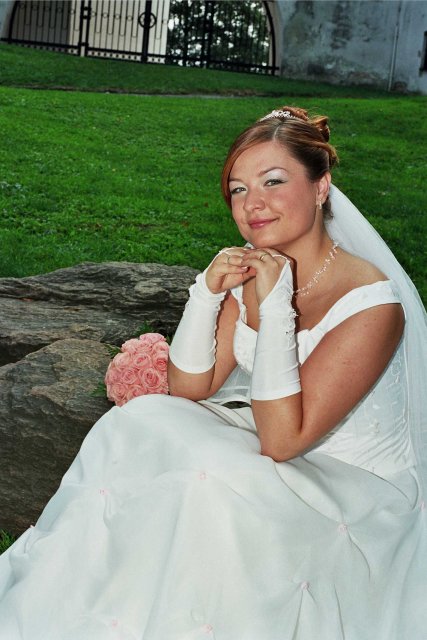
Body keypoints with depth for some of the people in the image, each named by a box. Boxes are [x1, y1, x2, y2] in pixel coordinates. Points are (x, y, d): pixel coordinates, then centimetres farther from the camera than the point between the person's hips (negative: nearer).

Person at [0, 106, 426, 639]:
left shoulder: (372, 303, -24)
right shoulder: (251, 269, -4)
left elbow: (281, 442, -26)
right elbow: (188, 393, -2)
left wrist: (275, 308, -31)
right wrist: (207, 292, -16)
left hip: (355, 483, -6)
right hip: (275, 436, 6)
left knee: (211, 485, -31)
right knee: (141, 421, -13)